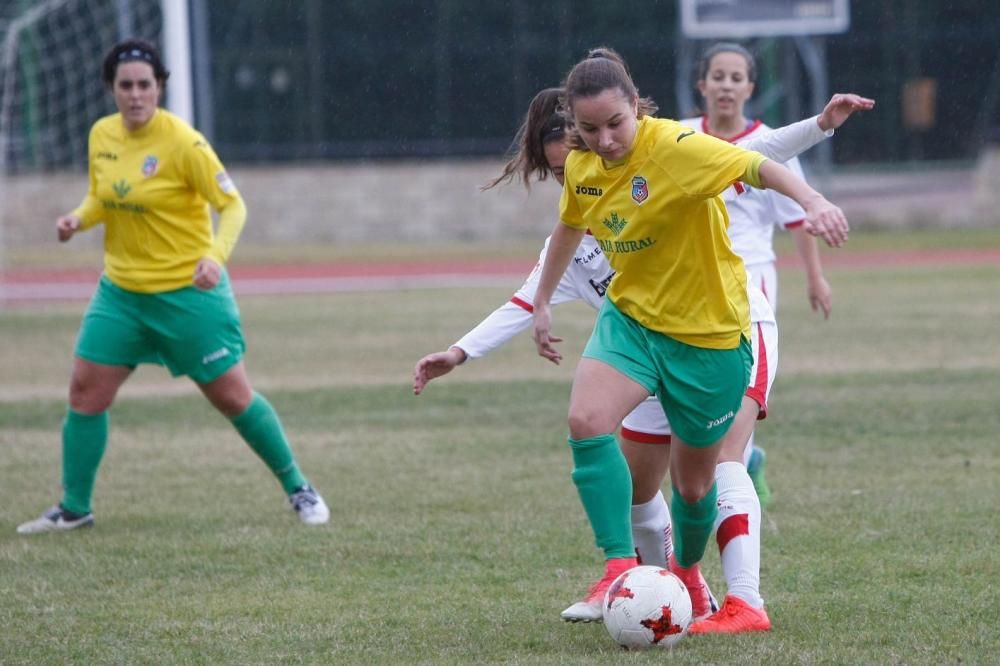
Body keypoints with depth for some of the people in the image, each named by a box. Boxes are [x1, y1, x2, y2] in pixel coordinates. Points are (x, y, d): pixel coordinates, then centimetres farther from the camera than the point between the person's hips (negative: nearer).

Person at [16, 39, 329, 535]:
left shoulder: (183, 143, -17)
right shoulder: (101, 136, 1)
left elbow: (232, 205, -15)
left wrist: (216, 256, -32)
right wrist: (78, 219, -6)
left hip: (188, 290, -5)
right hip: (121, 289, 5)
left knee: (232, 396, -2)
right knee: (85, 391, 0)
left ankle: (298, 490, 14)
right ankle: (73, 508, 12)